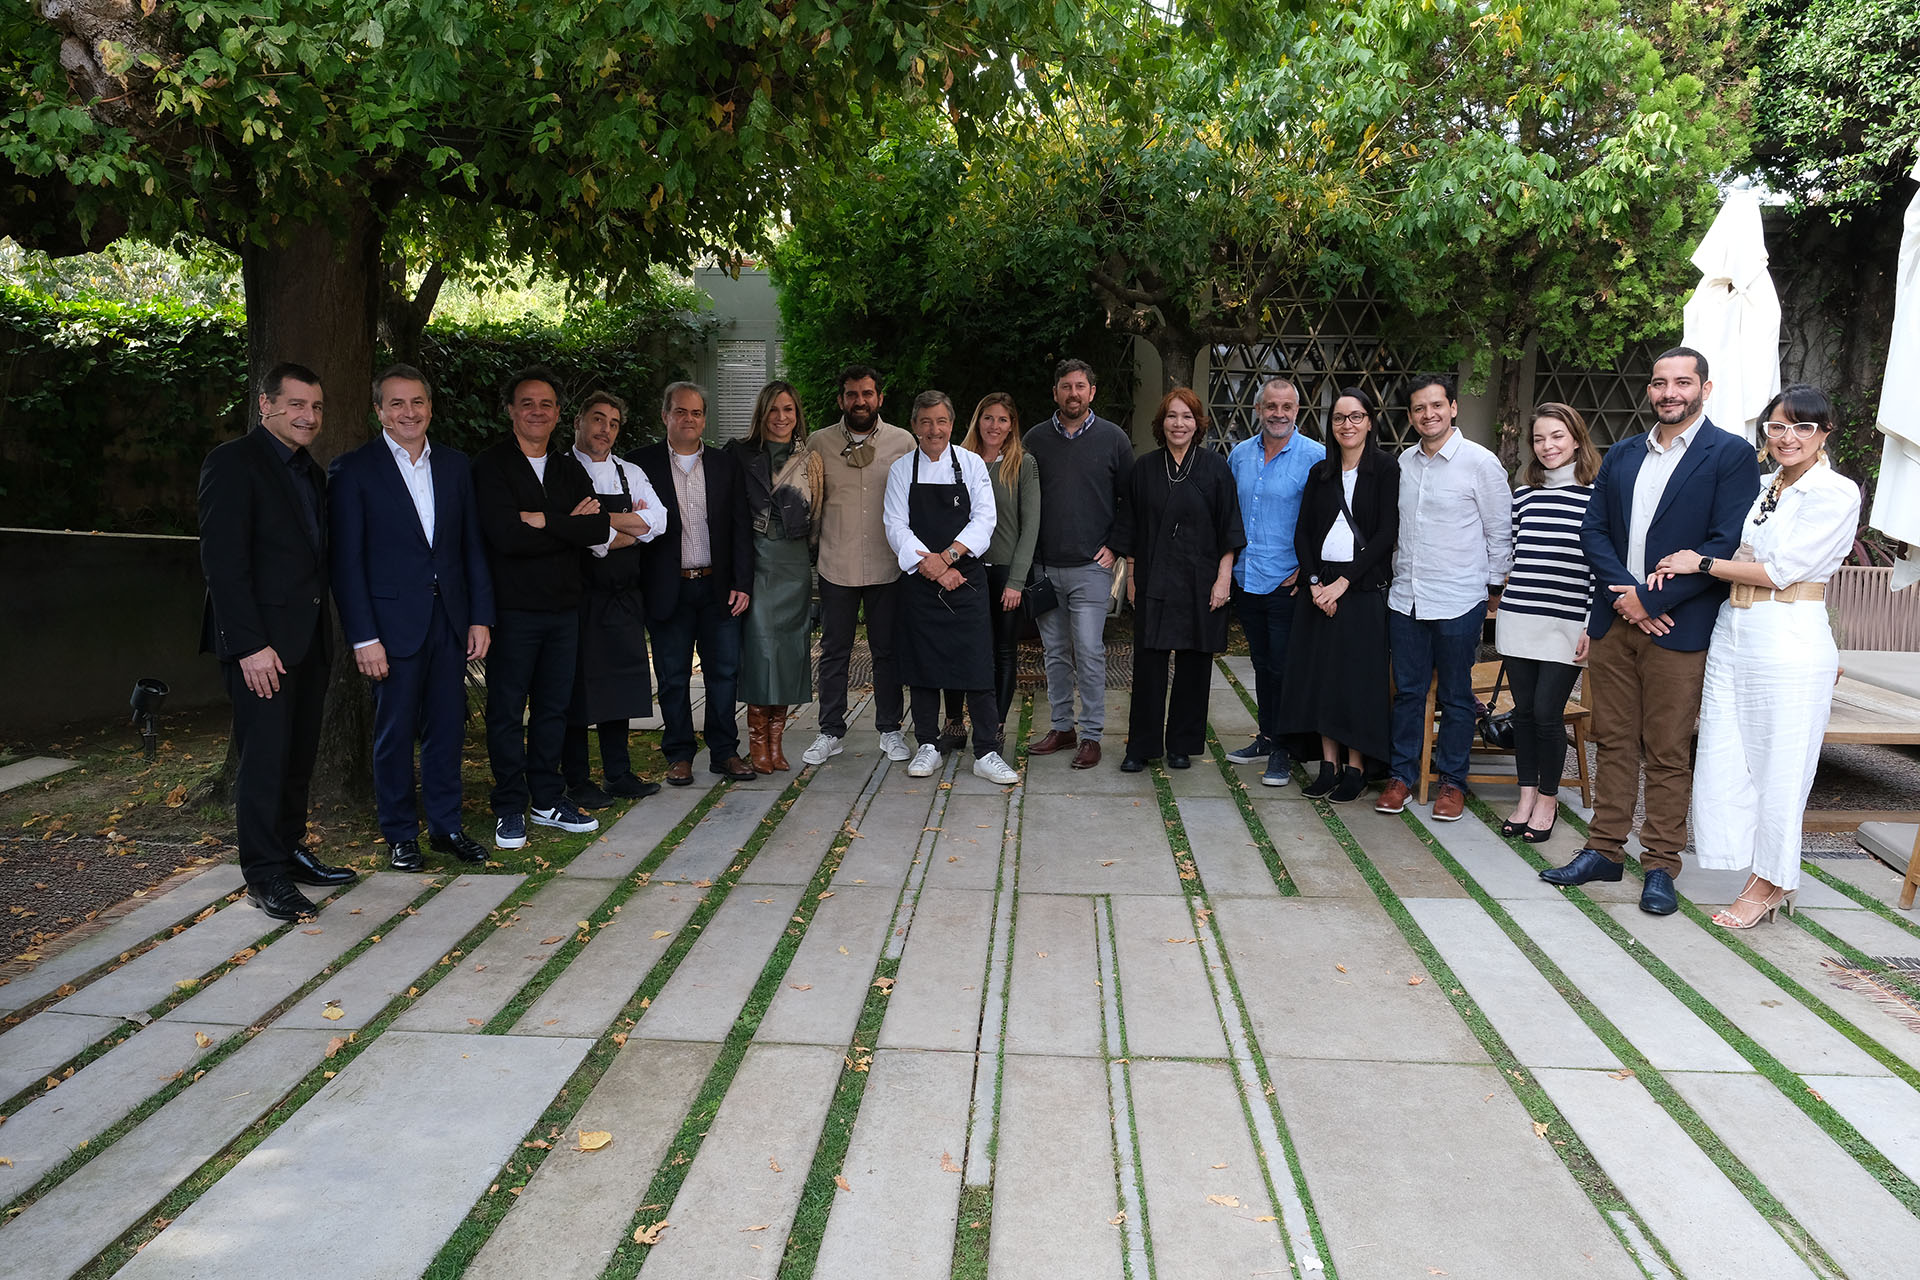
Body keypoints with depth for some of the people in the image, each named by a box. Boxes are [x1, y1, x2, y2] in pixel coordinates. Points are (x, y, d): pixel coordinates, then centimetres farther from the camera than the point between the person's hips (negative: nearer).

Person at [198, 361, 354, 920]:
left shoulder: (310, 472, 17)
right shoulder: (234, 462, -9)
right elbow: (222, 560, -15)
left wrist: (325, 631, 10)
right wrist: (250, 644, -20)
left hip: (309, 638, 8)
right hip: (261, 641, -8)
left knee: (299, 754, 14)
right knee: (264, 757, -3)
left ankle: (291, 851, 26)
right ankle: (265, 875, 6)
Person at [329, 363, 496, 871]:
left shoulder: (454, 464, 9)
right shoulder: (353, 470, -4)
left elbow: (473, 544, 10)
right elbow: (346, 560, -7)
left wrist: (481, 616, 4)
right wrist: (363, 637, -12)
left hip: (450, 619, 4)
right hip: (394, 623, -4)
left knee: (447, 728, 10)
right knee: (395, 732, 6)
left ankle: (446, 825, 23)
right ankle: (400, 835, 19)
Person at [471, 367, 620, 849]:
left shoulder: (569, 468, 13)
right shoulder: (490, 465, -5)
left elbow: (599, 528, -3)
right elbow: (507, 535, -19)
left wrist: (543, 521, -14)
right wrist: (570, 527, -11)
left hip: (563, 606, 5)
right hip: (512, 607, -5)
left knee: (553, 706, 12)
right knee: (507, 709, 3)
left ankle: (548, 799, 23)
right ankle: (510, 808, 13)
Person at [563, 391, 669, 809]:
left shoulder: (630, 473, 12)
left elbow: (658, 521, -3)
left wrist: (605, 522, -12)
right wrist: (632, 527, -7)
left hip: (624, 598, 6)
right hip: (581, 597, -6)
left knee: (620, 683, 12)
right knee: (577, 688, 2)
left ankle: (619, 774, 23)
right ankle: (578, 782, 13)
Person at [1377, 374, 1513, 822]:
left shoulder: (1480, 462, -6)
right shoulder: (1404, 462, 8)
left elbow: (1500, 530, -1)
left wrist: (1490, 584, -1)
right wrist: (1400, 572, 14)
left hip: (1458, 601, -4)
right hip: (1405, 598, 4)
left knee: (1455, 696, 6)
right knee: (1407, 690, 11)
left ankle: (1452, 782, 17)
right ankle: (1401, 774, 21)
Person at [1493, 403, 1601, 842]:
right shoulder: (1523, 496, 11)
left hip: (1567, 624, -4)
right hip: (1517, 619, 4)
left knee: (1547, 711, -5)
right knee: (1524, 710, 8)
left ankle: (1548, 798, 14)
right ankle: (1526, 796, 21)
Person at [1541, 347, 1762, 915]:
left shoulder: (1731, 455, -3)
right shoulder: (1621, 456, 13)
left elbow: (1727, 544, -11)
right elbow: (1593, 529, 7)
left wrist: (1650, 599, -14)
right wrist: (1624, 594, -9)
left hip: (1679, 628, -5)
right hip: (1613, 620, 5)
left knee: (1668, 754, 2)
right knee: (1613, 742, 11)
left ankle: (1660, 865, 12)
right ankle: (1604, 850, 20)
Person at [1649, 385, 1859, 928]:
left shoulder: (1835, 494, -7)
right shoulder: (1763, 491, 15)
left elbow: (1781, 571, -13)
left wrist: (1701, 563, -6)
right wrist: (1675, 567, -2)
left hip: (1789, 643, -7)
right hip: (1731, 637, 7)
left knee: (1779, 769, 3)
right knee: (1724, 761, 7)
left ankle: (1768, 886, 19)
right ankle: (1771, 880, 22)